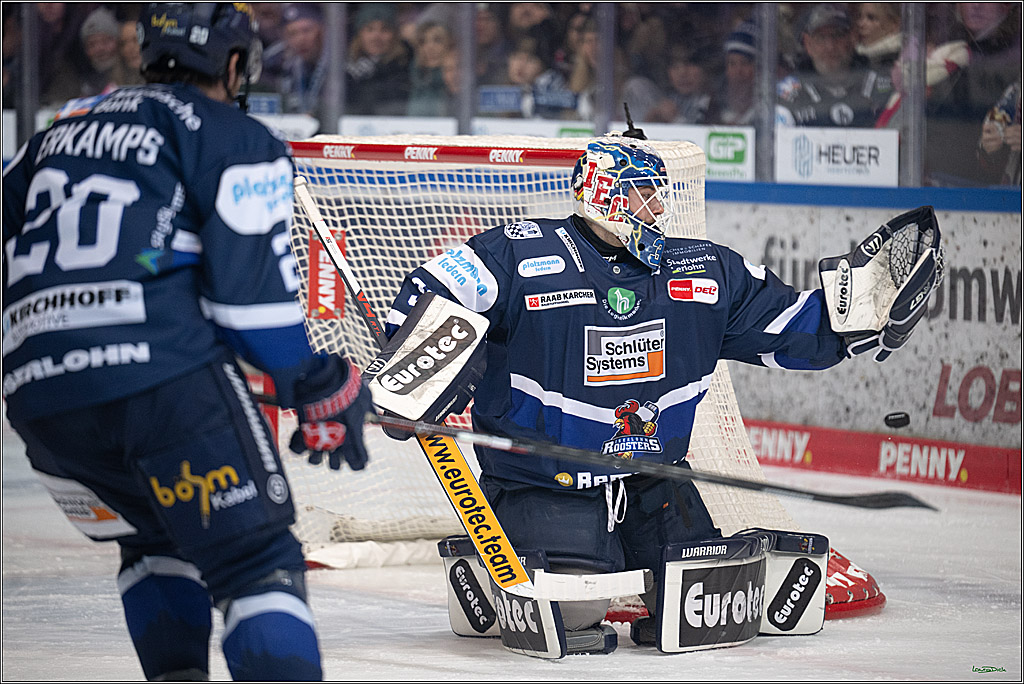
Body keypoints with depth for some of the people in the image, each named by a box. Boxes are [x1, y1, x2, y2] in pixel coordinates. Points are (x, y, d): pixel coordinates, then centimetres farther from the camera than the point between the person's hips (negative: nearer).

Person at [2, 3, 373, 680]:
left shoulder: (59, 130, 25)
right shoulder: (236, 139, 6)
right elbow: (251, 291, -4)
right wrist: (325, 392, 6)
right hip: (168, 375, -6)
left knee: (156, 541, 28)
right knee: (260, 567, -4)